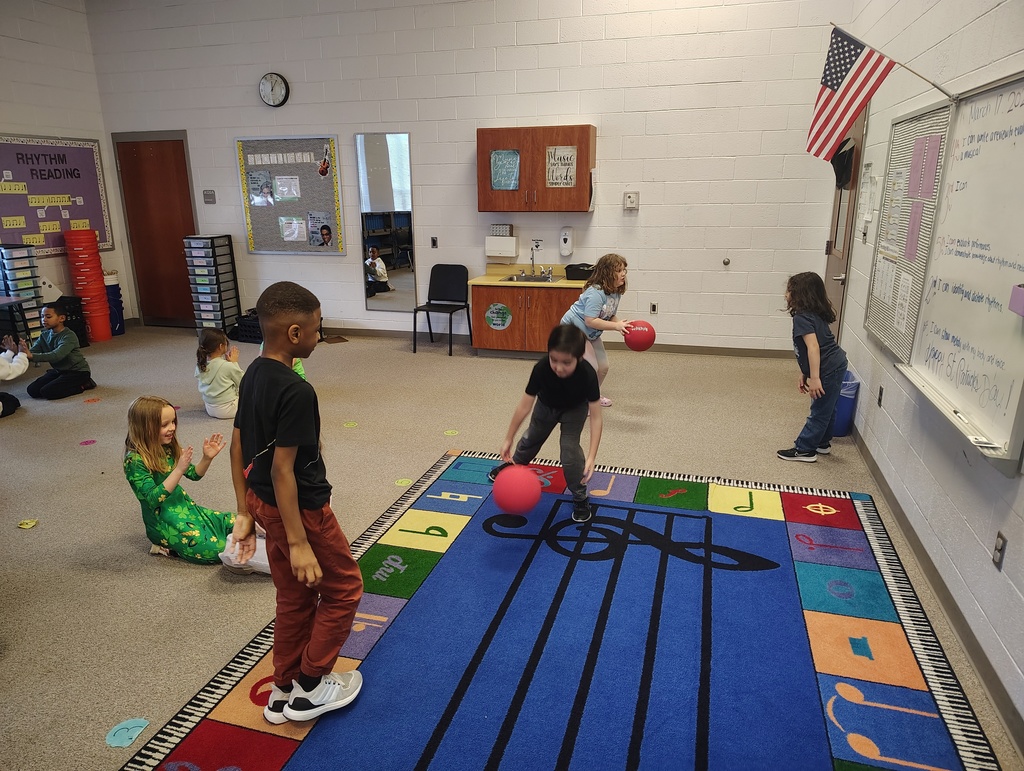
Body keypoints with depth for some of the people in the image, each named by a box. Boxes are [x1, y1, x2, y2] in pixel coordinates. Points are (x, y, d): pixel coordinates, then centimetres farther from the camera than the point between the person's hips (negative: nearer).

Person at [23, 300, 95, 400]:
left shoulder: (69, 336, -20)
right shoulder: (44, 335, 3)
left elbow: (57, 355, -34)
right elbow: (32, 352, -8)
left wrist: (31, 356, -43)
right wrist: (23, 351, -33)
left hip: (77, 371, -8)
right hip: (59, 371, 8)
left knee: (47, 392, -21)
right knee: (32, 390, 1)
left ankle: (82, 385, -3)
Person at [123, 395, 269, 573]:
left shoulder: (169, 449, 3)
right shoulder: (135, 460, -17)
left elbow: (195, 474, 11)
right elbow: (153, 498, -23)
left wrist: (207, 458, -8)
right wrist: (179, 469, -30)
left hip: (185, 507, 7)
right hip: (164, 521, -7)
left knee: (235, 523, -5)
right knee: (215, 549, -18)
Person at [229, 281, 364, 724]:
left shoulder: (253, 374, 2)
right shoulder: (297, 393, -26)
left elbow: (238, 447, 7)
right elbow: (281, 469, -26)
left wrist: (245, 513, 14)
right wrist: (298, 543, -21)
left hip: (264, 502, 9)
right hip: (300, 508, -9)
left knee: (294, 599, 22)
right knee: (343, 588, 13)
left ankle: (283, 693, 36)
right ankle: (309, 688, 23)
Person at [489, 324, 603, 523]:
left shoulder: (588, 375, -42)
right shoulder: (541, 368, -40)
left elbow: (596, 417, -37)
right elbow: (525, 405, -30)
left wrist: (591, 456, -43)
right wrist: (508, 439, -24)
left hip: (575, 409, -2)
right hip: (547, 405, 2)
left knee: (569, 447, -18)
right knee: (532, 438, 22)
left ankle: (580, 496, 3)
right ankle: (513, 465, 52)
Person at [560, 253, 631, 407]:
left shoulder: (616, 293, -3)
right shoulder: (595, 293, -31)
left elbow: (609, 316, 4)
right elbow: (590, 321, -34)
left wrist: (622, 325, -16)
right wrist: (616, 326, -33)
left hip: (591, 333, 9)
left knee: (603, 367, 13)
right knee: (590, 368, -14)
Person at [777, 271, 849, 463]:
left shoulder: (802, 317, -17)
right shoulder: (813, 314, 13)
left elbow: (813, 347, -26)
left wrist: (815, 378, -28)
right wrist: (804, 374, 19)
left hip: (829, 369, -10)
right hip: (835, 365, 10)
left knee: (820, 411, 1)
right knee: (826, 409, 21)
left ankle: (804, 449, 9)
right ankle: (822, 443, 36)